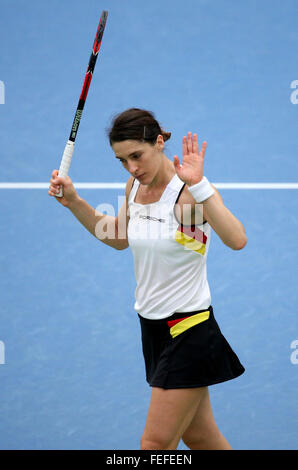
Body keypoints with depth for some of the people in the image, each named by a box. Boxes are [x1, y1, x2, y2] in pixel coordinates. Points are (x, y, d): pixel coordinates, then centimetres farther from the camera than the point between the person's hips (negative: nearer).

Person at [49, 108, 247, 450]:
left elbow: (237, 240, -38)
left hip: (188, 330, -7)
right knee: (199, 437, 15)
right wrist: (74, 202, 8)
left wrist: (199, 184, -45)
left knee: (156, 444, -4)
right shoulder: (135, 186, 2)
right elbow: (119, 238, 20)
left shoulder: (189, 190, -21)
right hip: (153, 326, 7)